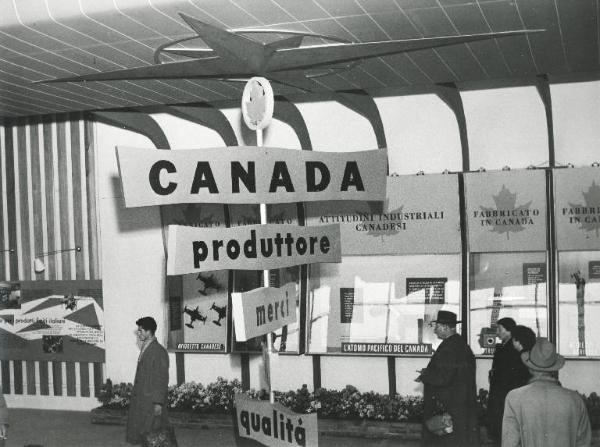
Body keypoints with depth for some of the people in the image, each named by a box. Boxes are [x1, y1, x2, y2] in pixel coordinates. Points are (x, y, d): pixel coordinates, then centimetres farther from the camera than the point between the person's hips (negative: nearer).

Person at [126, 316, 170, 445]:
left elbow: (162, 379, -16)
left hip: (152, 401, -9)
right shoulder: (144, 349, 13)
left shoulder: (159, 352, -15)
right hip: (141, 400, 9)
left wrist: (158, 403, -18)